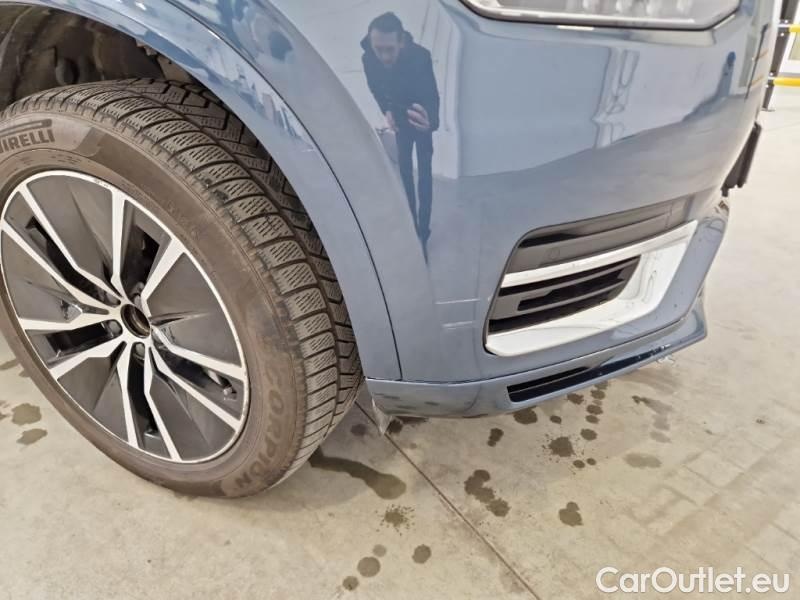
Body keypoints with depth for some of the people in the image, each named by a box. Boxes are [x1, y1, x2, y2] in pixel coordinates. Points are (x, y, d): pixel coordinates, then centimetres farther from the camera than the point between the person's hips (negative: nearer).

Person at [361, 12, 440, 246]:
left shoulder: (420, 56, -36)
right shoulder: (368, 59, -24)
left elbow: (432, 96, -42)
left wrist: (431, 121, -64)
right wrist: (386, 111, -14)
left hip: (422, 117, -4)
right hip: (400, 117, 4)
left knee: (424, 172, -4)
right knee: (404, 168, 9)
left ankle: (423, 228, 3)